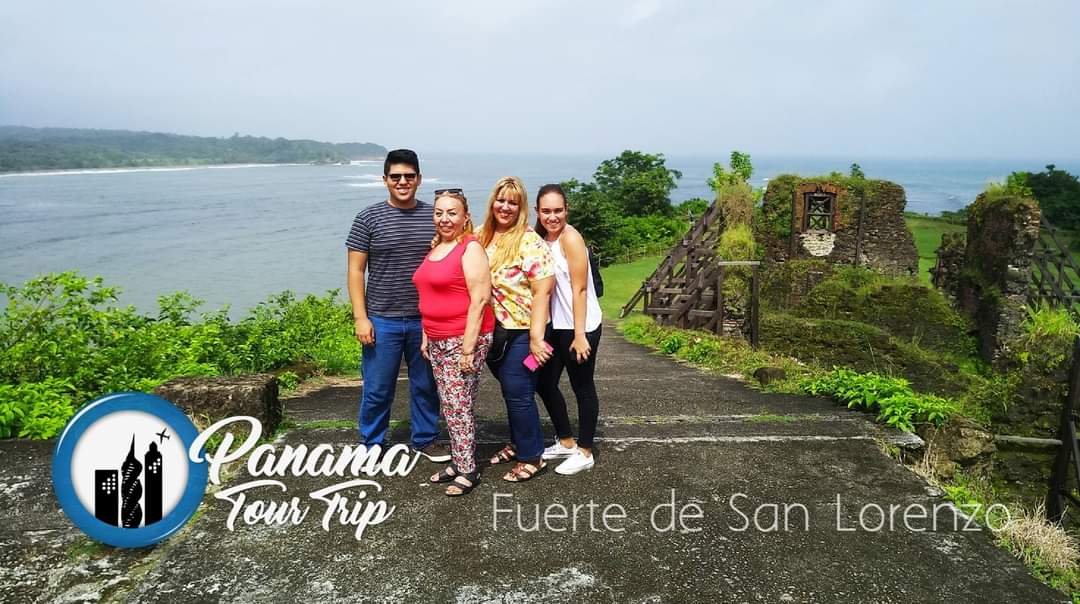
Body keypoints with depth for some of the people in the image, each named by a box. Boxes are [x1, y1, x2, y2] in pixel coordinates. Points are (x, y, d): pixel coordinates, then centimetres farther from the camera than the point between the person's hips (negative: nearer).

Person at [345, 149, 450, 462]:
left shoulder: (433, 216, 3)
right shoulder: (369, 218, -2)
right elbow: (356, 270, -2)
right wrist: (360, 317, -9)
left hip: (426, 320, 2)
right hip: (382, 321, -2)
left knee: (426, 385, 14)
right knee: (377, 388, 8)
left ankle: (426, 439, 31)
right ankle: (372, 445, 26)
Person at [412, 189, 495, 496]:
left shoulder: (470, 249, -12)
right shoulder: (435, 248, 13)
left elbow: (480, 300, -18)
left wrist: (468, 348, -20)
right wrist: (426, 336, 15)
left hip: (464, 340, -8)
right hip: (438, 341, 8)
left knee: (459, 407, -3)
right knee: (449, 406, 13)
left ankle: (468, 471, 9)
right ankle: (458, 462, 25)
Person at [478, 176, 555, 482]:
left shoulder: (529, 241, -16)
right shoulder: (482, 236, 4)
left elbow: (542, 290, -19)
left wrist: (536, 337, -21)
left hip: (521, 331, -6)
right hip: (493, 330, 6)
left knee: (518, 393, 2)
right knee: (511, 391, 20)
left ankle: (531, 457, 19)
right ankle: (518, 443, 38)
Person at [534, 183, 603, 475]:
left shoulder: (570, 237, -15)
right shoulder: (543, 238, 8)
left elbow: (579, 289, -17)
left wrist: (579, 335, -19)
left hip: (581, 327, -8)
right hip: (556, 326, 8)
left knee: (582, 387, 4)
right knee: (544, 383, 15)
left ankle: (585, 453, 20)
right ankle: (566, 442, 33)